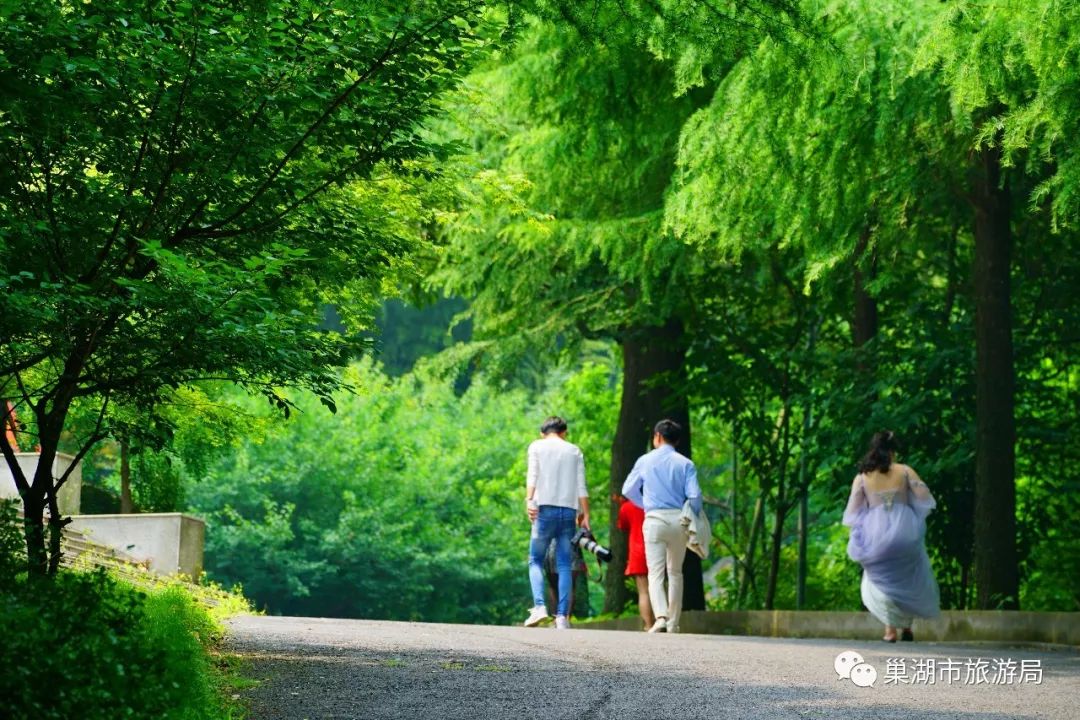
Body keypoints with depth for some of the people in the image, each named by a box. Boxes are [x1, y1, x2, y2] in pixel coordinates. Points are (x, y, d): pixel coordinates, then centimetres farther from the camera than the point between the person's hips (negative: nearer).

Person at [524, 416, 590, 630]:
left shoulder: (537, 446, 9)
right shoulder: (574, 451, 15)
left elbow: (532, 476, -6)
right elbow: (581, 486, 8)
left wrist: (529, 500, -14)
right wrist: (585, 515, 8)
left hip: (545, 508, -2)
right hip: (569, 510, 2)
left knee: (536, 560, 5)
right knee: (565, 565, 3)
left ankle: (539, 606, -14)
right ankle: (562, 616, -4)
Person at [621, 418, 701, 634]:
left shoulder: (645, 461, 3)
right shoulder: (685, 464, 1)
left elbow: (628, 490, 10)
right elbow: (694, 496, -8)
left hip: (654, 519, -1)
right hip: (678, 519, 1)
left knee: (655, 572, -3)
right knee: (675, 572, 14)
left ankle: (661, 616, -25)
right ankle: (673, 623, 15)